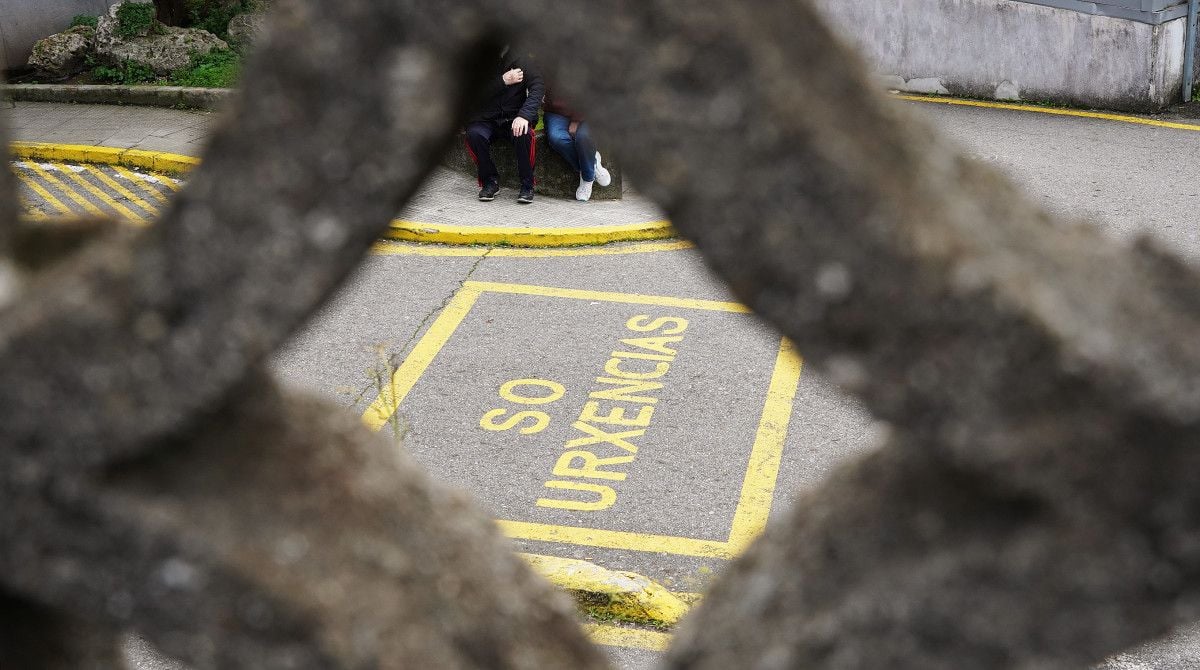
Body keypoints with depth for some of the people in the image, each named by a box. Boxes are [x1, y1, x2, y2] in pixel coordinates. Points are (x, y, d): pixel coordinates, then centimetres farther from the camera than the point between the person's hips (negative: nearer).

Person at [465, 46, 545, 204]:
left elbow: (538, 85, -14)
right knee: (474, 134, -31)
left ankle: (527, 185, -14)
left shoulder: (516, 59, -4)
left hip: (513, 118, -1)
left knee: (523, 134, -34)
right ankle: (490, 181, -9)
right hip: (486, 119, 1)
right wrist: (503, 81, -18)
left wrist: (525, 115, -28)